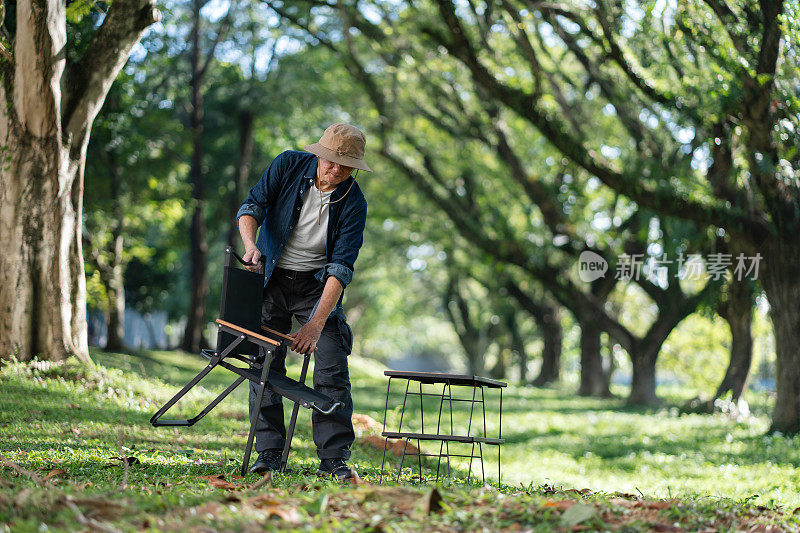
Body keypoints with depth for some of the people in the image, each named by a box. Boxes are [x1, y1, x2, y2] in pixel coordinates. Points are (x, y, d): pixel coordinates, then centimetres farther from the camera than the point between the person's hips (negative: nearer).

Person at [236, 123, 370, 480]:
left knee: (332, 369, -11)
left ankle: (334, 459, -7)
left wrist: (316, 323, -30)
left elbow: (341, 268, -21)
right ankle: (268, 454, 3)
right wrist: (251, 245, -33)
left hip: (317, 283, -1)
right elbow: (252, 206, -11)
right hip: (270, 277, 1)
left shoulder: (354, 204, -17)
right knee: (265, 366, -4)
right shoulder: (289, 166, -12)